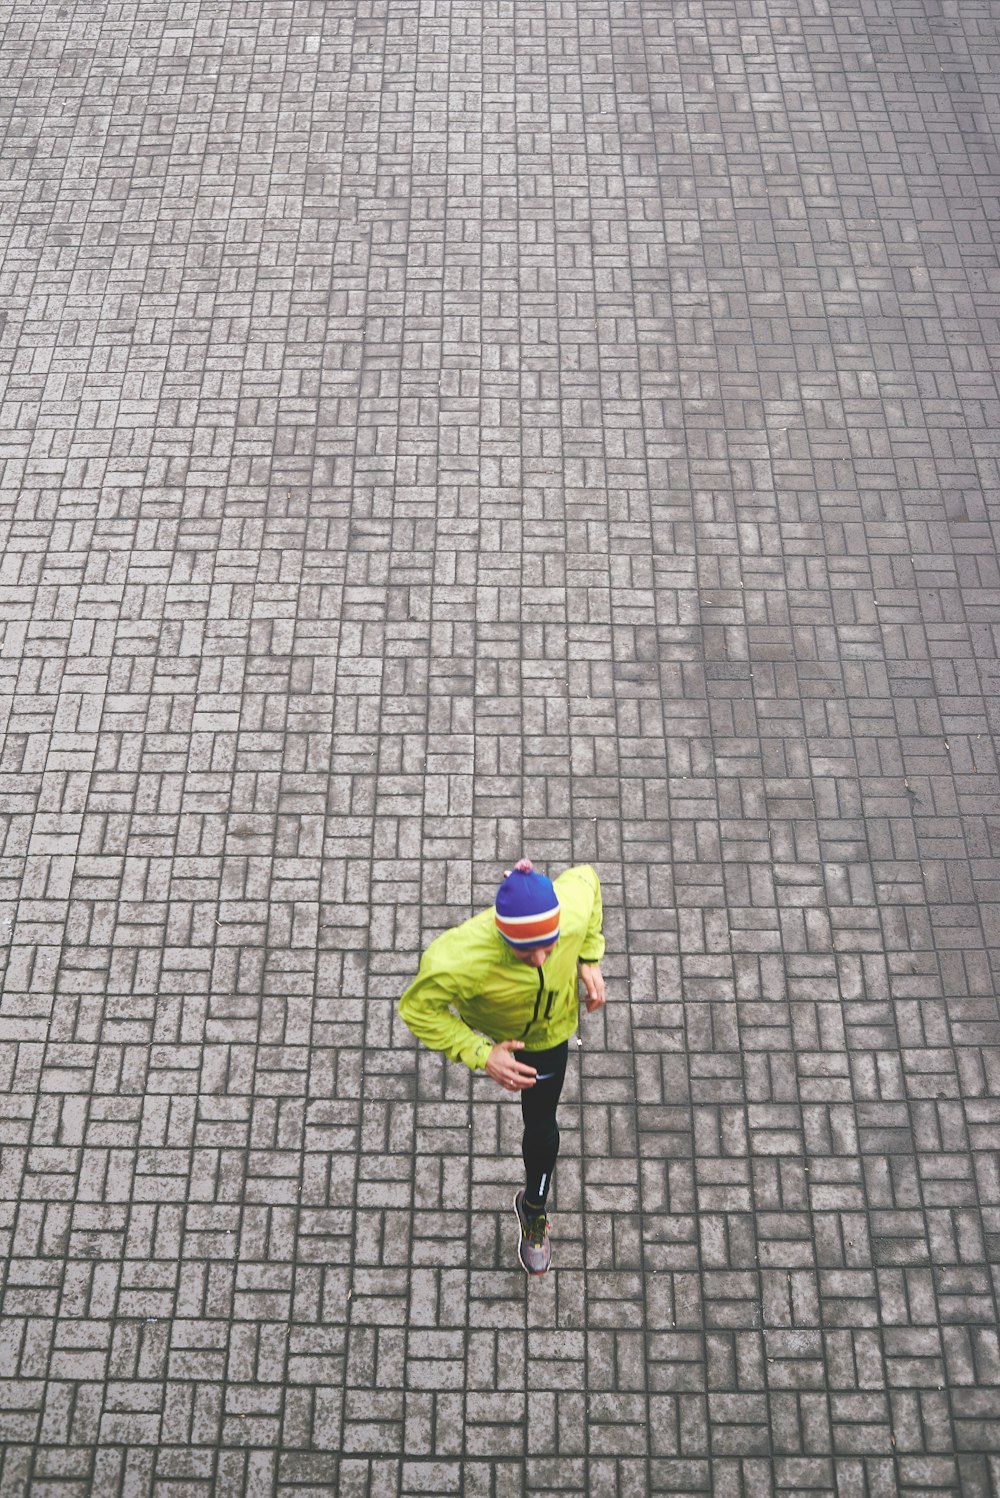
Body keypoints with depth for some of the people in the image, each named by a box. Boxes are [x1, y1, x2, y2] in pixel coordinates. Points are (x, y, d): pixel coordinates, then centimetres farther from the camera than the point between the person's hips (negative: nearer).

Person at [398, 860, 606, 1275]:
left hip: (548, 1032, 2)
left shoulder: (575, 905, -43)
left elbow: (586, 876, -16)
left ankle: (534, 1206, 49)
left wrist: (590, 959, -15)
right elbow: (416, 1008, -32)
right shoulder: (463, 958, -50)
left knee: (541, 1123, 17)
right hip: (487, 1026, -2)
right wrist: (480, 1055, -38)